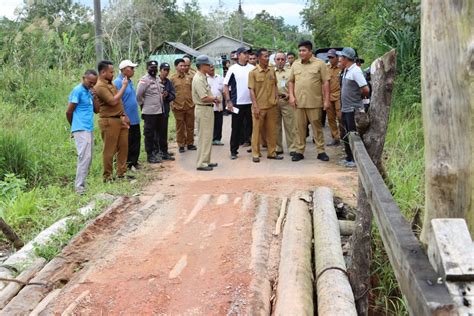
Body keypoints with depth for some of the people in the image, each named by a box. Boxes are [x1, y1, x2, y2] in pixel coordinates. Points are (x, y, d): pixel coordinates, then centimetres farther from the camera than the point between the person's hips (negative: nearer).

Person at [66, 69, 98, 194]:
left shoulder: (89, 91, 14)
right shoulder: (78, 91, -11)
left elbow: (96, 110, 13)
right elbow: (69, 112, -9)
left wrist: (95, 96, -1)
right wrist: (75, 126, 5)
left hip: (89, 129, 9)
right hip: (81, 129, -9)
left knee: (88, 157, 10)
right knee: (85, 156, -14)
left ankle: (82, 182, 17)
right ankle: (79, 186, -13)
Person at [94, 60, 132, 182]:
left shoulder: (110, 83, 16)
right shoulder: (100, 86, -15)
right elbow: (113, 101, -23)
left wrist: (123, 115, 13)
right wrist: (124, 86, -15)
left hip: (120, 120, 9)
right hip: (109, 121, -9)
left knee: (123, 147, 11)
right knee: (109, 150, -2)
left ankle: (121, 173, 21)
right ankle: (107, 177, 7)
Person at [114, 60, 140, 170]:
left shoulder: (129, 82, 14)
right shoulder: (118, 82, -15)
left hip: (134, 119, 9)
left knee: (136, 141, 14)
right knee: (127, 143, 0)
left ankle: (134, 162, 24)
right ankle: (126, 164, 10)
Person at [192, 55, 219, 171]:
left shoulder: (203, 77, 13)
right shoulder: (198, 79, -19)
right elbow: (204, 98, -25)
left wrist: (213, 99, 2)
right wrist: (215, 99, -9)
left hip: (208, 109, 10)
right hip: (203, 109, -10)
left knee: (208, 136, 15)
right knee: (204, 137, -5)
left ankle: (206, 161, 24)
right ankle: (201, 163, 0)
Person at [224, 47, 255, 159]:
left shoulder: (253, 68, 5)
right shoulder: (233, 69, -3)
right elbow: (226, 85, -2)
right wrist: (228, 101, -8)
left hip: (251, 103, 3)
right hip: (237, 104, -3)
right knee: (236, 128, 4)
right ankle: (233, 151, 12)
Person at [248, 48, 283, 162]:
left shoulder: (272, 71, 7)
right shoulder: (253, 72, -6)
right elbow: (252, 90, -7)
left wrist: (276, 97, 5)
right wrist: (255, 106, -13)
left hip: (271, 106, 4)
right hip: (259, 107, -4)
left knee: (272, 130, 9)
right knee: (256, 130, 2)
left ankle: (272, 152, 19)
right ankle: (255, 154, 9)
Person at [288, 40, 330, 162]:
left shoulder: (319, 64, -1)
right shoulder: (295, 64, 11)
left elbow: (325, 82, -2)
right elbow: (291, 81, 16)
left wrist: (326, 99, -7)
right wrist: (291, 96, 2)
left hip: (315, 102, -3)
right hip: (298, 102, 3)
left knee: (317, 126, 2)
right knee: (300, 127, 7)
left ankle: (321, 151, 10)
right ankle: (299, 151, 15)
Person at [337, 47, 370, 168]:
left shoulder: (355, 71, -16)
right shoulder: (346, 70, 11)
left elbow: (366, 90, -20)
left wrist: (358, 96, -2)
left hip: (353, 109, -9)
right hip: (345, 109, 9)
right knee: (347, 136, 15)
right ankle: (349, 157, 25)